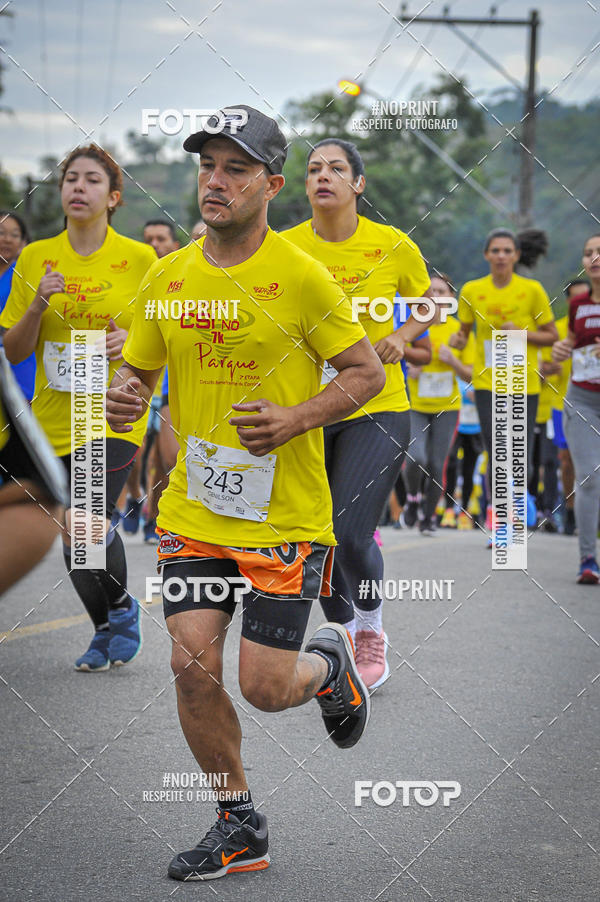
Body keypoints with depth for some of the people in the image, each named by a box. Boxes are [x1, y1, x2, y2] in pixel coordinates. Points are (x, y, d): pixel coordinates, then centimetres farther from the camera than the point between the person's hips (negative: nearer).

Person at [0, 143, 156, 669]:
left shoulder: (140, 259, -2)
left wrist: (130, 340, -16)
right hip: (56, 420, 3)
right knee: (89, 534, 10)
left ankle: (123, 608, 10)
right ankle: (107, 630, 34)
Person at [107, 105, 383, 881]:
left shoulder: (301, 277, -10)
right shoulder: (167, 277, 3)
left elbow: (367, 371, -4)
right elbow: (139, 368, 15)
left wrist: (297, 419, -19)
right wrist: (124, 399, -8)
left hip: (285, 518, -4)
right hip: (193, 511, 4)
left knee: (265, 687, -4)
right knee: (193, 668, -4)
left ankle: (329, 664, 33)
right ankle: (240, 827, 16)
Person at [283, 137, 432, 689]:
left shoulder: (392, 245, -5)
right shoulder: (284, 248, -3)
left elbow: (428, 298, 13)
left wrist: (402, 337, -5)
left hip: (377, 409, -2)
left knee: (350, 534, -13)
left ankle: (372, 628, 17)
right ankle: (346, 635, 29)